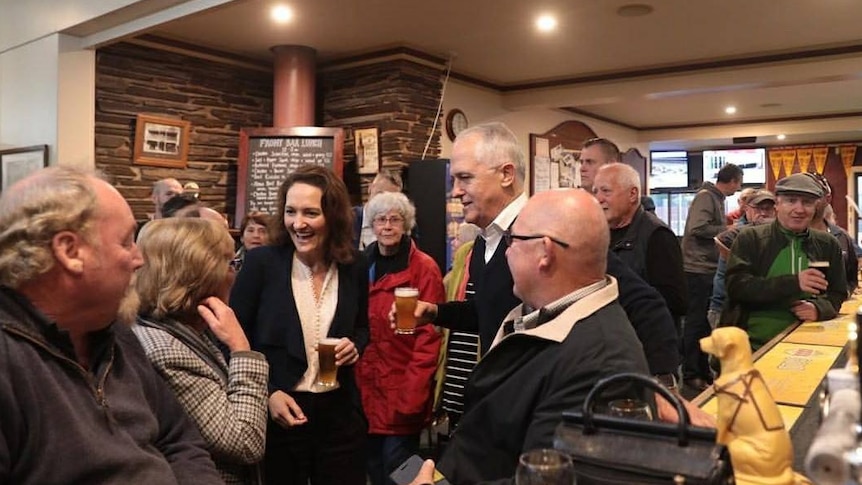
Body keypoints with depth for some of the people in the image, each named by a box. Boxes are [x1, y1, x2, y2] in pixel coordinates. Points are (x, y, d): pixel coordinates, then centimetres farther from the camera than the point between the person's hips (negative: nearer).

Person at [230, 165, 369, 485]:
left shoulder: (355, 266, -2)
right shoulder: (261, 262, -11)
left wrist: (356, 345, -8)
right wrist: (267, 393, -15)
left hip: (339, 413, 3)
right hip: (277, 414, -2)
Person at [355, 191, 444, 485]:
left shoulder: (424, 268, -9)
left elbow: (430, 335, -12)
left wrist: (414, 392, -17)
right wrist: (352, 379, 5)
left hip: (403, 389, -5)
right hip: (366, 388, 5)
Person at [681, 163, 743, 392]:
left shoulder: (717, 198, 15)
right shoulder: (706, 196, -14)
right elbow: (697, 228, -25)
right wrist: (726, 230, -14)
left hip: (708, 268, 10)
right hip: (697, 269, -10)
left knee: (704, 321, 15)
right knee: (695, 321, -3)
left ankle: (703, 370, 26)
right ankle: (690, 373, 6)